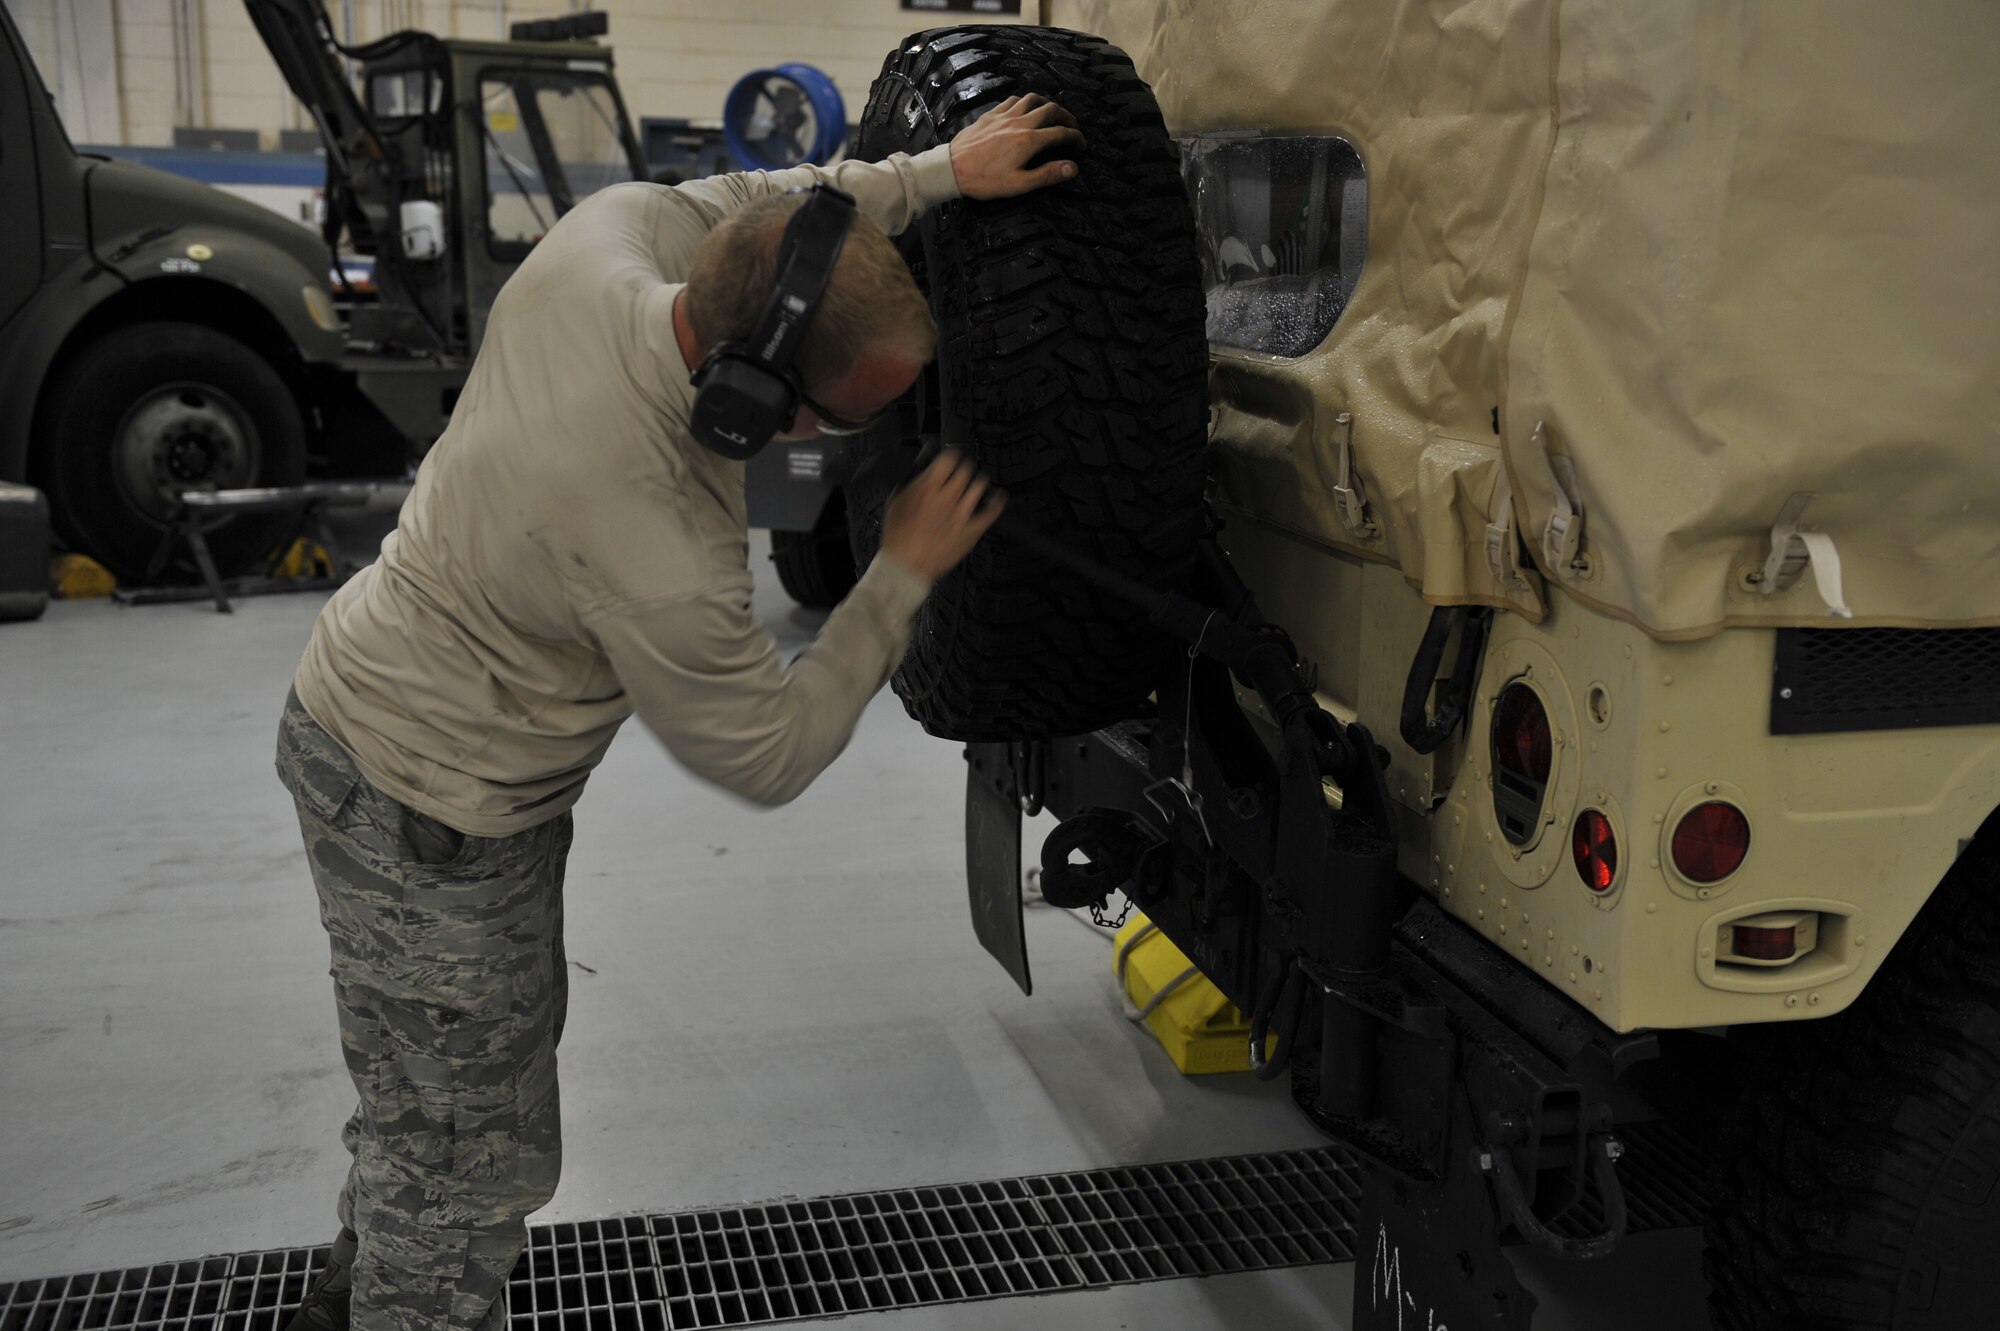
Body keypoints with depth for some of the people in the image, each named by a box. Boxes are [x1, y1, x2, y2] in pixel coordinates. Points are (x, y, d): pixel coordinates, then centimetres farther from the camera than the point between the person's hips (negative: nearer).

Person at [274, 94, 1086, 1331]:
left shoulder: (607, 234, -18)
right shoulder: (662, 556, -37)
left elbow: (753, 201, 6)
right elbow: (771, 755, -19)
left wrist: (938, 171, 0)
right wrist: (906, 575, -13)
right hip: (433, 825, -9)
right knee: (471, 1167, 8)